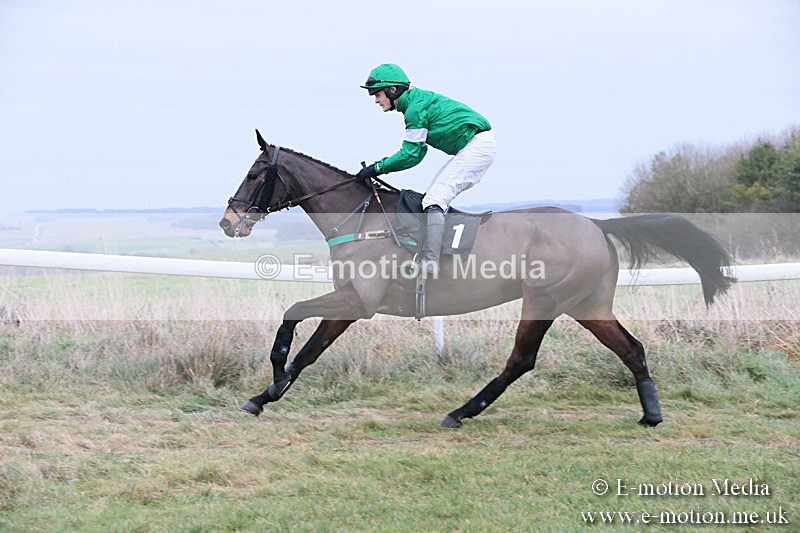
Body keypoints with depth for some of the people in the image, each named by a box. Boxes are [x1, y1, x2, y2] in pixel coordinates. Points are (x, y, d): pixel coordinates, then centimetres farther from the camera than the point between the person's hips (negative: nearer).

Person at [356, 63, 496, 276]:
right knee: (435, 197, 14)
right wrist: (382, 167, 9)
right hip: (472, 148, 11)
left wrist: (377, 167, -8)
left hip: (477, 145, -11)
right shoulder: (419, 100, 16)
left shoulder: (415, 107, -14)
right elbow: (417, 153, 17)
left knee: (434, 200, -18)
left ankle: (430, 263, -28)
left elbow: (409, 155, -16)